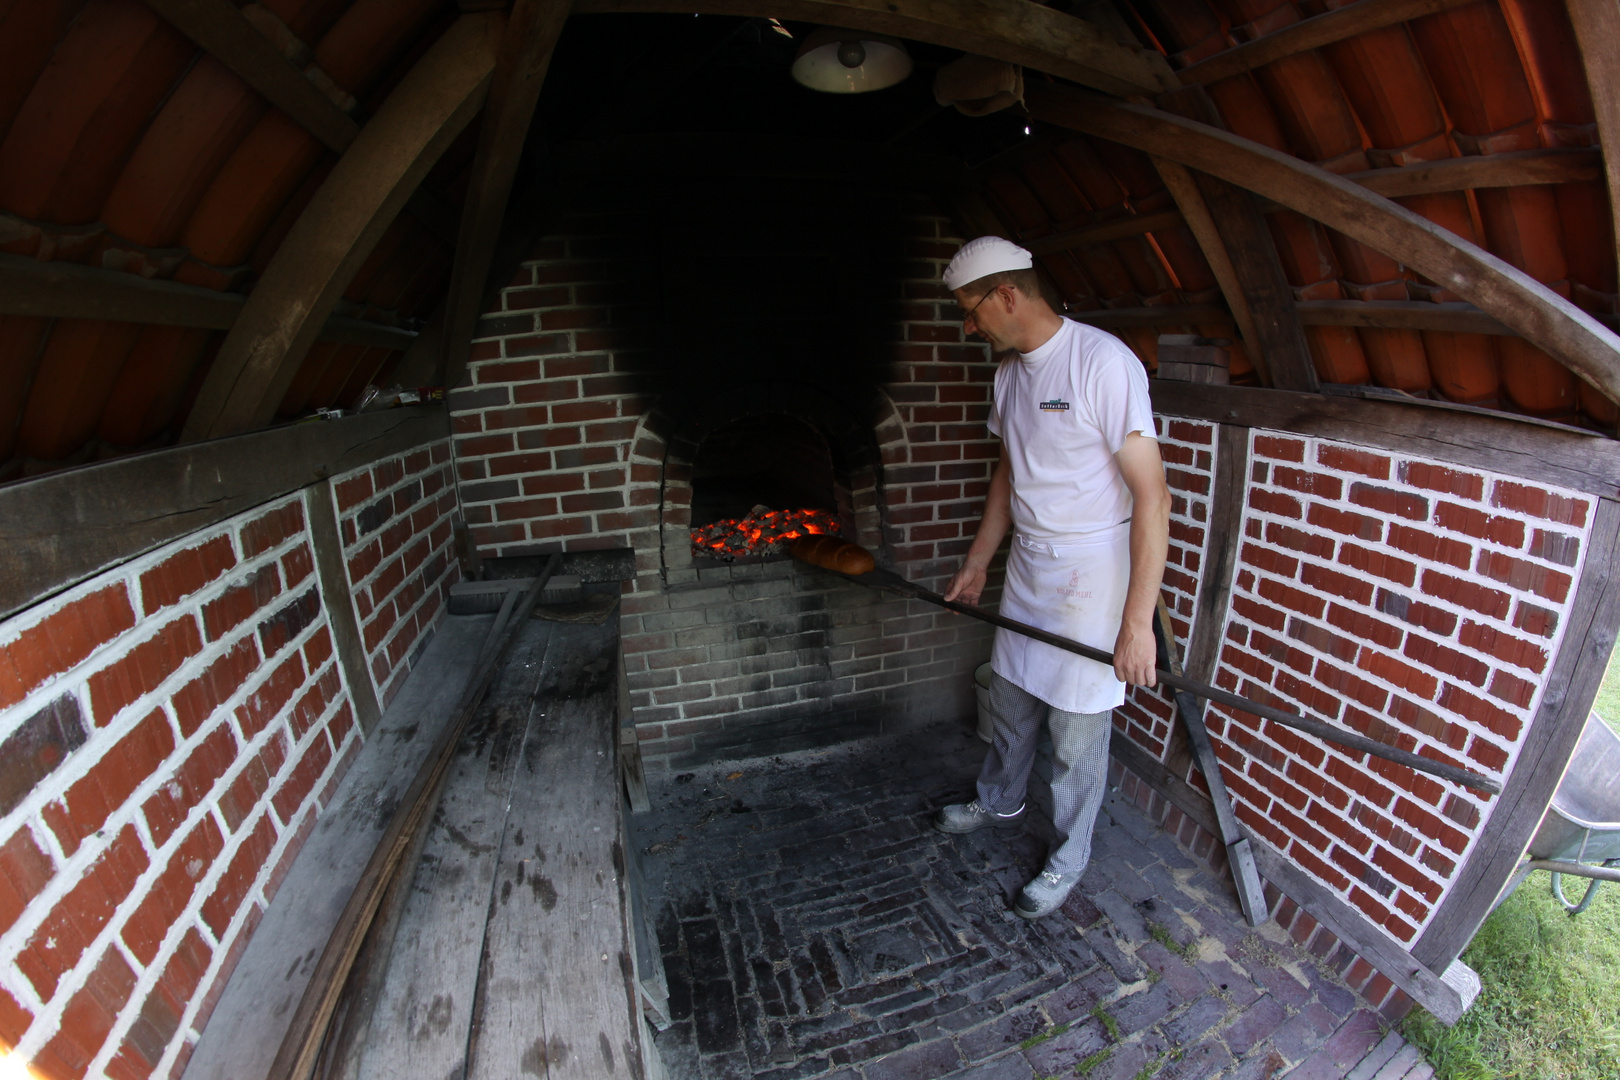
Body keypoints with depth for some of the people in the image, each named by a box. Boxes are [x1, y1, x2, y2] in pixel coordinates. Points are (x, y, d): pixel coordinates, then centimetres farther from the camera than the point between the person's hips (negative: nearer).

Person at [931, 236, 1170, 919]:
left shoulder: (1105, 363, -22)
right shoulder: (1011, 370, 4)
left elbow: (1151, 496, -24)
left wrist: (1138, 619, -25)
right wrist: (977, 561, 19)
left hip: (1093, 574, -7)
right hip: (1028, 566, 8)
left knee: (1076, 737, 8)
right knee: (1011, 703, 24)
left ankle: (1069, 858, 33)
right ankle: (999, 801, 50)